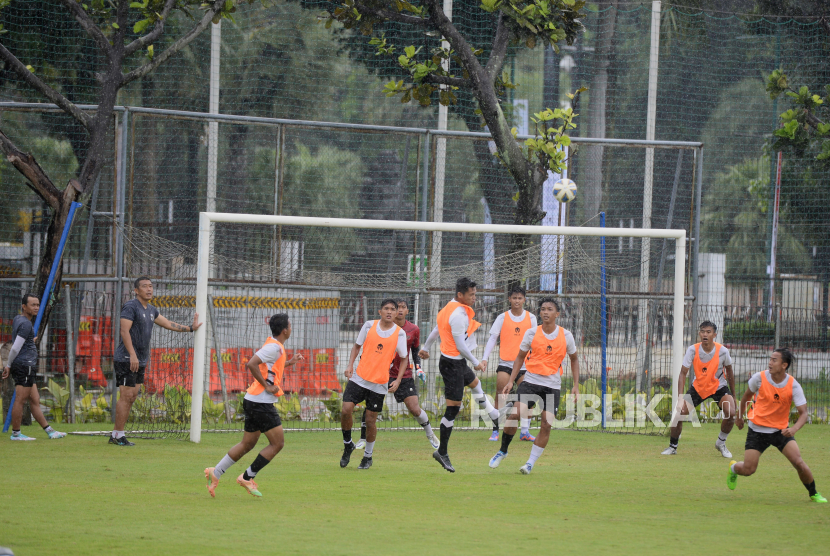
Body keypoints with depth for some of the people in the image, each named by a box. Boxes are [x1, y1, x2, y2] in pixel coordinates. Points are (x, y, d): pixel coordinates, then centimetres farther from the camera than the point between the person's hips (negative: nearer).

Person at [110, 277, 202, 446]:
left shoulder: (151, 310, 17)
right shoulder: (131, 307, -11)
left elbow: (168, 324, 29)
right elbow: (125, 331, -19)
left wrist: (191, 328, 28)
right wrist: (132, 355, -27)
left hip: (139, 361, 9)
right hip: (126, 360, -9)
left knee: (132, 397, 8)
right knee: (126, 396, -10)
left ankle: (115, 434, 12)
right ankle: (119, 435, -7)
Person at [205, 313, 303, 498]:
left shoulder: (274, 346, 15)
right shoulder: (275, 347, -16)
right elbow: (251, 365, -26)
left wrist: (289, 362, 24)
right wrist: (267, 386, -21)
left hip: (253, 401, 10)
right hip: (261, 402, -10)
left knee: (247, 444, 15)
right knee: (277, 443, -5)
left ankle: (215, 473, 16)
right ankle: (247, 477, -2)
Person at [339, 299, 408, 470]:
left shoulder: (399, 333, -2)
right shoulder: (369, 326, 1)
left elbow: (404, 358, 8)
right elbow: (357, 345, 14)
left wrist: (398, 380, -3)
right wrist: (350, 365, -1)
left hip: (379, 383, -1)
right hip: (359, 378, 1)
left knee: (370, 420, 2)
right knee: (346, 410, -13)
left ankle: (368, 456, 22)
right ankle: (348, 444, 12)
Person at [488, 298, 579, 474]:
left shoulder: (566, 336, 0)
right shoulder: (532, 333, -1)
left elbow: (574, 360, 13)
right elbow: (520, 357, 11)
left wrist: (576, 385, 5)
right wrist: (511, 381, 4)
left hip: (552, 385, 1)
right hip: (530, 381, -1)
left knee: (546, 425, -7)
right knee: (515, 414, -18)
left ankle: (531, 463, 6)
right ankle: (503, 450, 3)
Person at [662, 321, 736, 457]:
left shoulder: (722, 351, -19)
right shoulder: (693, 350, -19)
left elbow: (729, 373, -2)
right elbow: (683, 373, -18)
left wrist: (733, 396, 4)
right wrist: (680, 397, -30)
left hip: (719, 387, -1)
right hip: (698, 387, 1)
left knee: (730, 412, -25)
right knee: (679, 412, -14)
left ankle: (721, 443, 3)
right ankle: (672, 447, 10)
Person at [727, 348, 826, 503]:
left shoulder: (793, 386, -14)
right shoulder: (759, 378, -12)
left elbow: (803, 413, -15)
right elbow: (747, 395, 9)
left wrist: (794, 429, -35)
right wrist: (740, 416, 20)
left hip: (781, 430, 0)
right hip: (757, 430, 0)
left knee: (798, 462, -17)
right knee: (748, 470, -6)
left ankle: (814, 494, 8)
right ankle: (733, 468, 33)